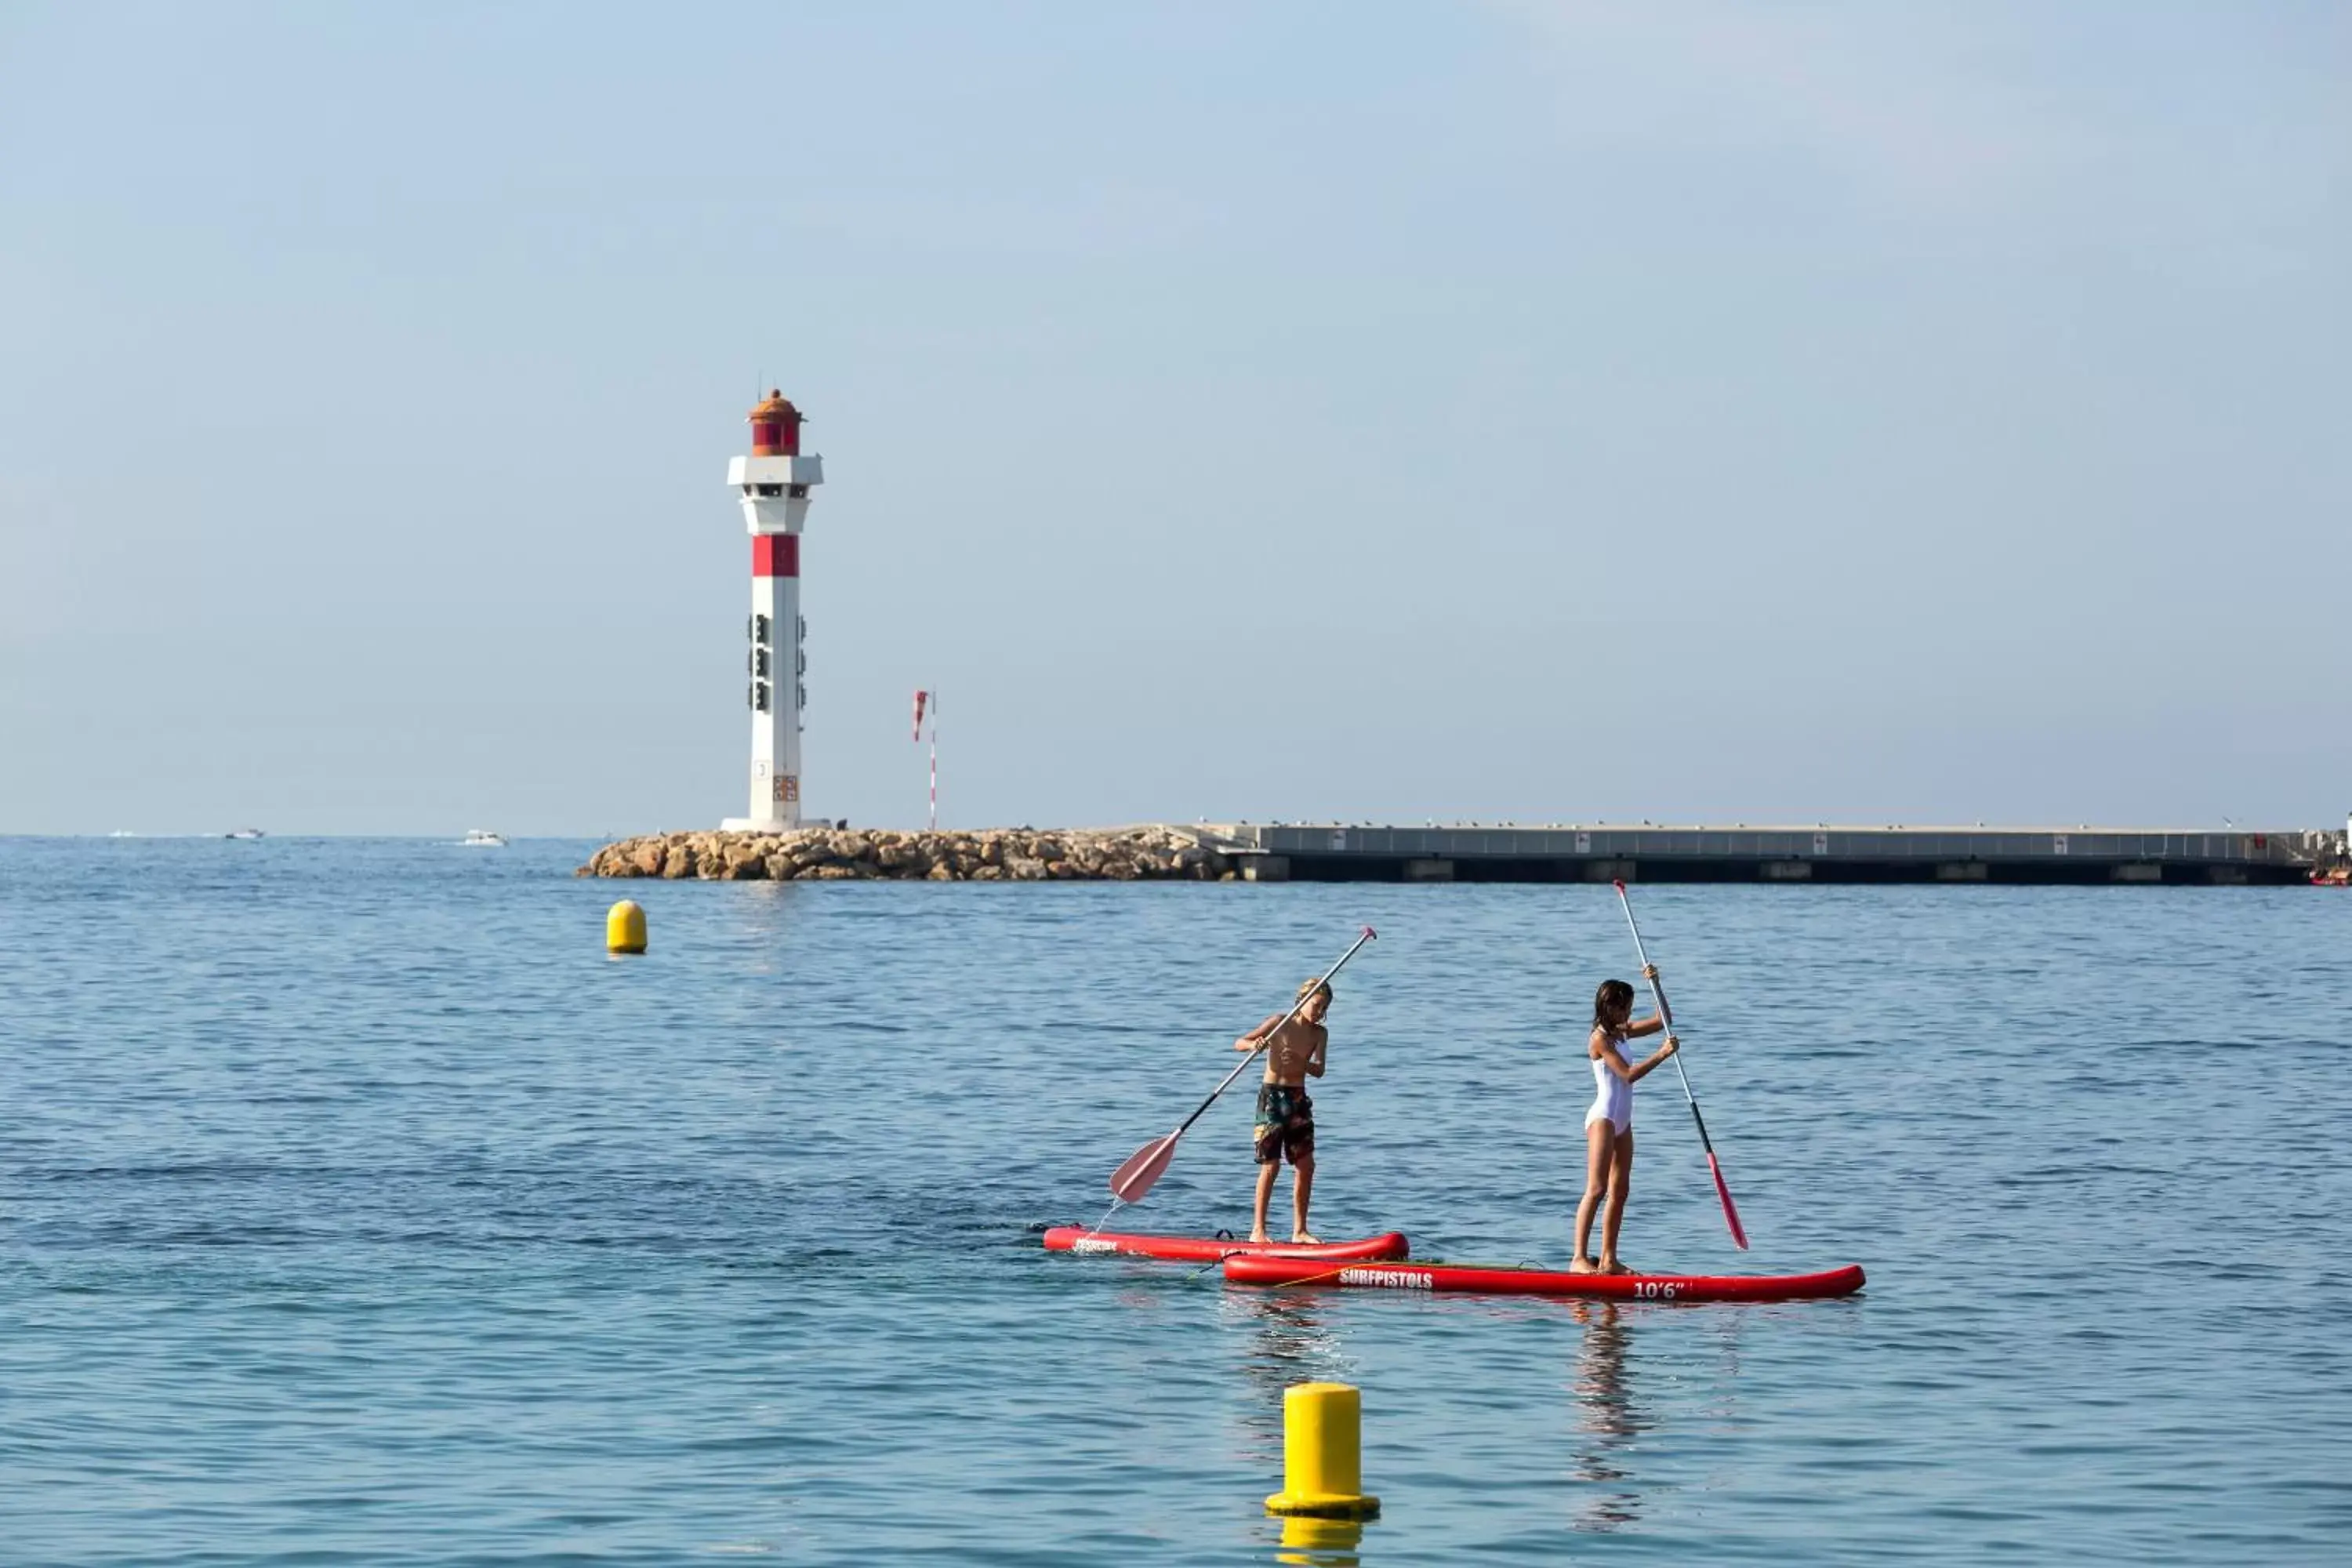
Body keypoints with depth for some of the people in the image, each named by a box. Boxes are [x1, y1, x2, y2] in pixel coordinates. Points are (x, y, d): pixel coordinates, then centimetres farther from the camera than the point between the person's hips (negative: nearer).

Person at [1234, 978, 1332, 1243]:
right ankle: (1258, 1230, -1)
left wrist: (1300, 1062, -27)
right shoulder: (1281, 1022, -6)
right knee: (1271, 1166, -7)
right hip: (1273, 1095, -5)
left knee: (1306, 1165, 1)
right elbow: (1239, 1043, -9)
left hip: (1299, 1099, 5)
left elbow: (1319, 1070, -7)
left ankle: (1299, 1230, 8)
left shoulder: (1320, 1033, 6)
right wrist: (1253, 1045, -31)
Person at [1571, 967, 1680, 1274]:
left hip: (1622, 1121, 10)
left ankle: (1608, 1260, 12)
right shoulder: (1600, 1039, -14)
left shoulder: (1621, 1031, 13)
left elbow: (1661, 1021, 18)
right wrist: (1662, 1054, -23)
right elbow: (1628, 1074, -21)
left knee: (1620, 1191, 9)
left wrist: (1656, 984, 8)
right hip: (1603, 1118, -10)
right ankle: (1579, 1259, -21)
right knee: (1597, 1189, -16)